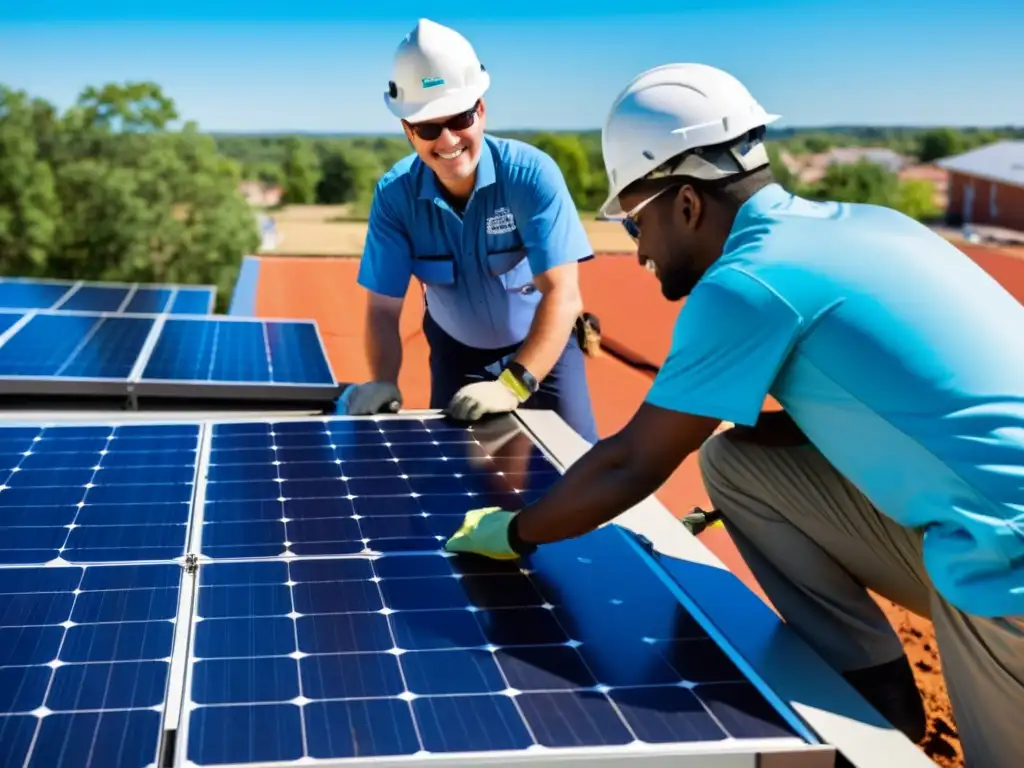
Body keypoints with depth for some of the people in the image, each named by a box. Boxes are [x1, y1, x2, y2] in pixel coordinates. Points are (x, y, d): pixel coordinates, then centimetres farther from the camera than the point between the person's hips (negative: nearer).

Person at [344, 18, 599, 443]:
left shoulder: (532, 174, -26)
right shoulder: (394, 195, -18)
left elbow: (562, 294, -32)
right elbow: (384, 309, -15)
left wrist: (513, 384, -43)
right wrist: (383, 381, -34)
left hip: (544, 350, -2)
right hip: (457, 354, 2)